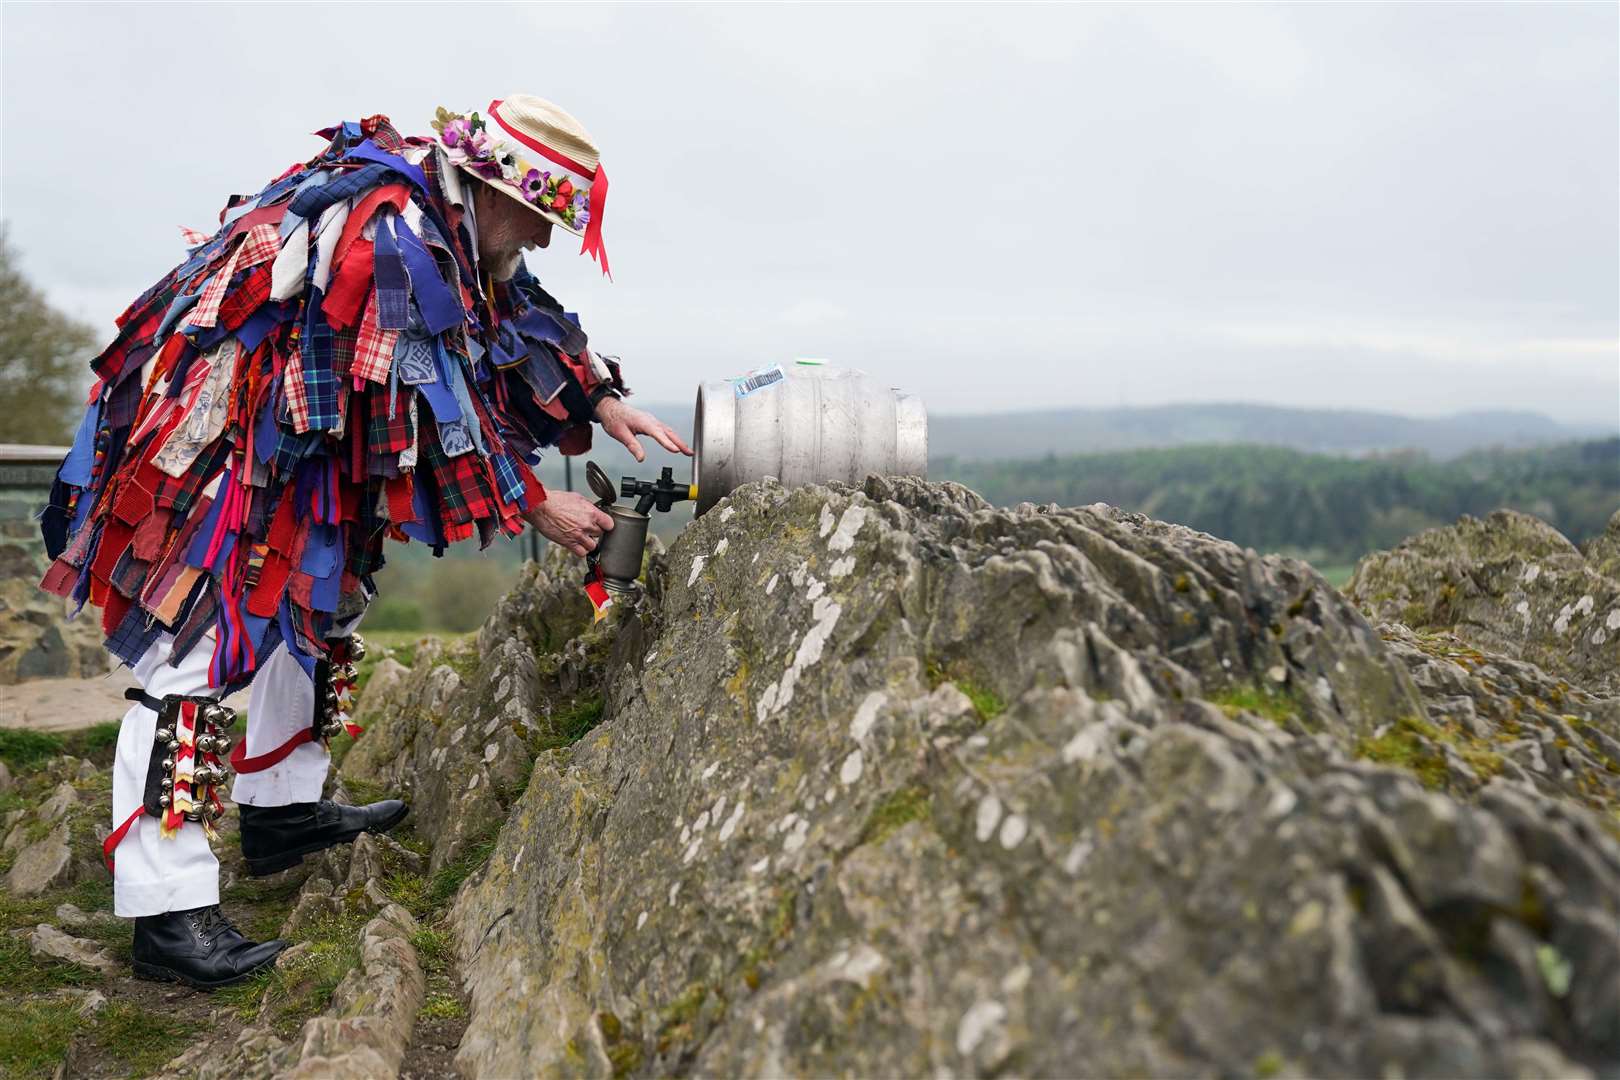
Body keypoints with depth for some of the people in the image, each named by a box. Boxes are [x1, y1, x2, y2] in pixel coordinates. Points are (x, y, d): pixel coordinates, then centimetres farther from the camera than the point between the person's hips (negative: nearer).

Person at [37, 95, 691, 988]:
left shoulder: (443, 221, 4)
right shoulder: (392, 232, -25)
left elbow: (520, 315, 14)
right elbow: (432, 403, -25)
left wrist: (604, 401, 2)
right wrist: (534, 508, -16)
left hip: (286, 436, 11)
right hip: (202, 442, -11)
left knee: (325, 597, 18)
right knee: (196, 648, -12)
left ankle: (282, 813, 29)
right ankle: (167, 912, -9)